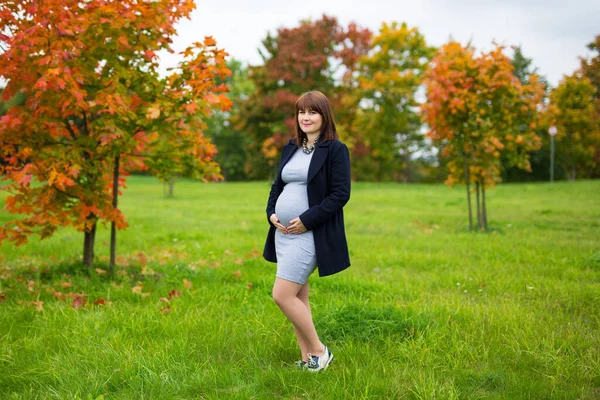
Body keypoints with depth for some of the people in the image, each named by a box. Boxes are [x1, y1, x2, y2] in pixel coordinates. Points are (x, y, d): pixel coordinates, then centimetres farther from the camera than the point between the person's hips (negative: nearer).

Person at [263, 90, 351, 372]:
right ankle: (307, 358, 22)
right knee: (297, 297, 11)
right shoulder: (290, 148, 14)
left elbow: (341, 195, -13)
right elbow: (277, 186, 19)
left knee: (282, 295, -11)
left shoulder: (335, 150, -7)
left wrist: (307, 220, -18)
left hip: (310, 234, -7)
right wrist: (271, 212, 1)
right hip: (283, 232, 8)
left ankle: (319, 351, 6)